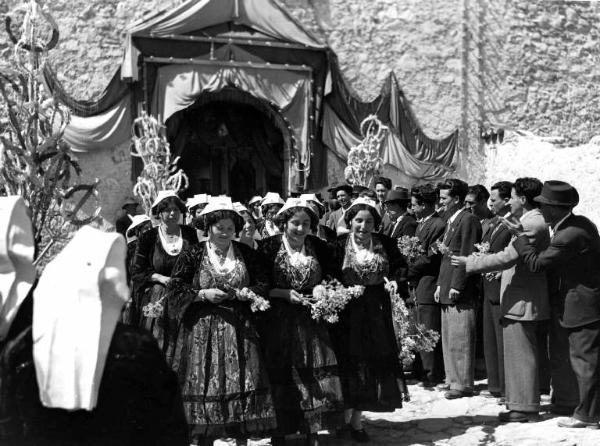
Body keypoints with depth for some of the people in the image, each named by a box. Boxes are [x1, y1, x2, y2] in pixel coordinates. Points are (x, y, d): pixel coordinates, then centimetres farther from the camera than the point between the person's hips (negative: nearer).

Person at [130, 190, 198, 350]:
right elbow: (136, 271, 1)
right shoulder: (148, 238, 1)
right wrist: (161, 278, -11)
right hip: (156, 299, -1)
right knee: (156, 344, -4)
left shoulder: (189, 234, 5)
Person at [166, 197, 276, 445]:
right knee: (204, 384, -2)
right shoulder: (193, 254, 0)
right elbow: (175, 289, -2)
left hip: (239, 329, 2)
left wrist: (248, 292, -9)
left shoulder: (247, 254, 7)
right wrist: (203, 294, -14)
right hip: (203, 329, -2)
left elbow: (263, 284, 11)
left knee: (243, 384, -1)